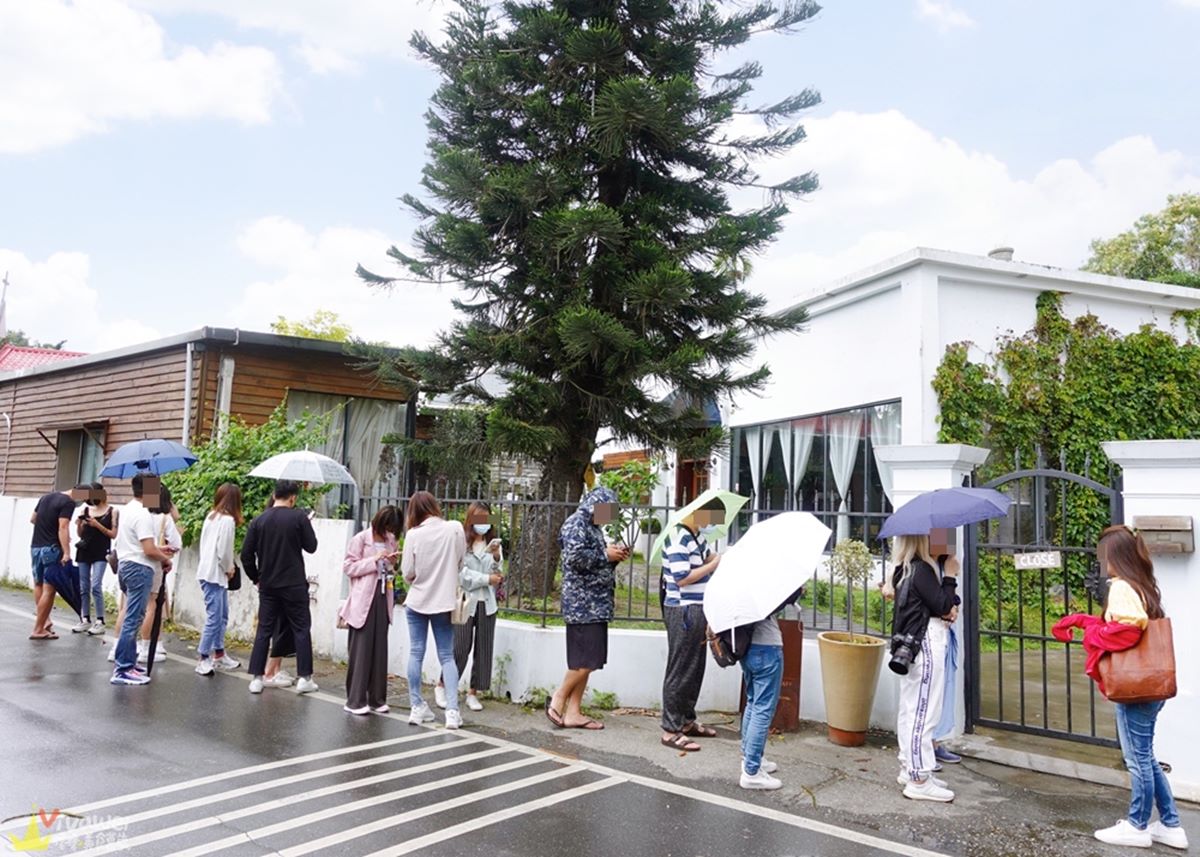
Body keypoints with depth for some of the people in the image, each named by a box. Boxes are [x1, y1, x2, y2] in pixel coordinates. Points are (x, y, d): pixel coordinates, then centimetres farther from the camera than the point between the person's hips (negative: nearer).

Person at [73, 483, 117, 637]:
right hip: (84, 551, 4)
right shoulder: (86, 510, 9)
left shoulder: (112, 511, 0)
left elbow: (113, 534, -2)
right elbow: (80, 534, 13)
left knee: (96, 586, -13)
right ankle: (86, 620, 14)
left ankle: (100, 622, -9)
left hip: (100, 553, -4)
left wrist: (97, 525, -13)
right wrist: (79, 524, -7)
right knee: (83, 587, 5)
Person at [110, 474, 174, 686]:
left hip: (126, 565, 11)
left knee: (132, 618, 17)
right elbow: (149, 550, -21)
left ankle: (128, 663, 22)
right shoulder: (143, 515, -18)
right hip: (139, 568, -11)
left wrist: (158, 550, 16)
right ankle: (122, 670, -5)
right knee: (133, 619, -7)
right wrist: (165, 559, -4)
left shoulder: (129, 509, 14)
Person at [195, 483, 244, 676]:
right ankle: (204, 659, 0)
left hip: (208, 571, 9)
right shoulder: (227, 520, -15)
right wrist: (229, 569, 1)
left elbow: (205, 544, 13)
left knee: (222, 616, 17)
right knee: (214, 618, -5)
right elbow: (224, 551, -17)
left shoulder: (211, 516, 10)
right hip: (215, 575, -9)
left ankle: (219, 655, 25)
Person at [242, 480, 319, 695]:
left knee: (264, 630, 11)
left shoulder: (258, 521, 2)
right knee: (301, 629, 6)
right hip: (294, 585, -3)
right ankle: (305, 678, 6)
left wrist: (256, 578, 14)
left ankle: (256, 678, 10)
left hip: (267, 586, 3)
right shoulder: (299, 517, -8)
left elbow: (246, 554, 2)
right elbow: (311, 546, -1)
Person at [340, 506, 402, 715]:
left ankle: (376, 699, 15)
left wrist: (391, 563, 0)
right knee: (361, 650, -3)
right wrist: (374, 560, -17)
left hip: (383, 598, 6)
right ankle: (355, 700, 5)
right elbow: (348, 567, -9)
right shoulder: (360, 540, -6)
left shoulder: (390, 541, 11)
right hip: (364, 600, -6)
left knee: (380, 650, 7)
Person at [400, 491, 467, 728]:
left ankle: (417, 707, 16)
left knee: (415, 653, 11)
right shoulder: (455, 529, -9)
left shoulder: (413, 534, -11)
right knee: (447, 656, 7)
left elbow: (407, 572, -7)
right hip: (444, 601, 0)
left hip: (417, 601, 0)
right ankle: (452, 710, -1)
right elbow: (460, 562, 2)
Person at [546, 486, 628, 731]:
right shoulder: (576, 523, -9)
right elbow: (575, 557, -23)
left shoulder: (593, 527, 20)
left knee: (586, 660, 8)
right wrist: (605, 555, -12)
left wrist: (613, 556, 9)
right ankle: (558, 699, 4)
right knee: (588, 658, -10)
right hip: (583, 603, -10)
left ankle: (573, 712, 12)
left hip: (595, 603, 10)